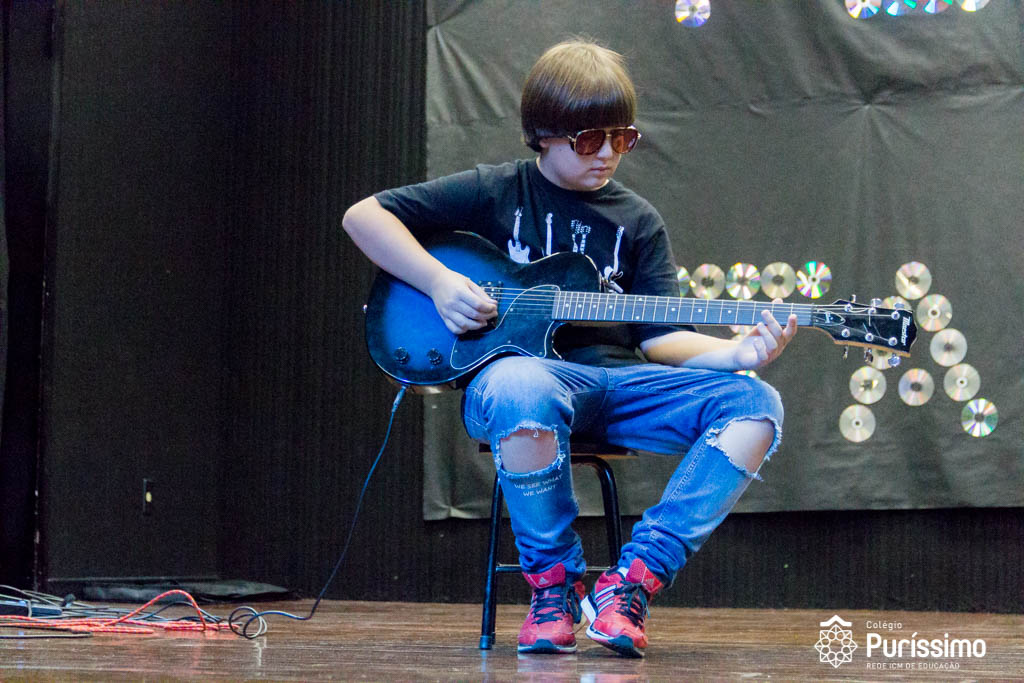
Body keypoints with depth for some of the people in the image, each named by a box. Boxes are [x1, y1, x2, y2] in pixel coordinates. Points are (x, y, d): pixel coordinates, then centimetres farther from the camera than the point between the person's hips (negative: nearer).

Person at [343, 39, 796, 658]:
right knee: (520, 393, -44)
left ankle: (634, 581, -21)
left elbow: (659, 336, 9)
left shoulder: (636, 222, 17)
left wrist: (737, 353, -11)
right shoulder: (496, 193, 7)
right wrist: (440, 282, -7)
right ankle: (554, 583, -19)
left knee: (756, 406, -20)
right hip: (520, 368, -4)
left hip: (617, 380, 4)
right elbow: (363, 215, 6)